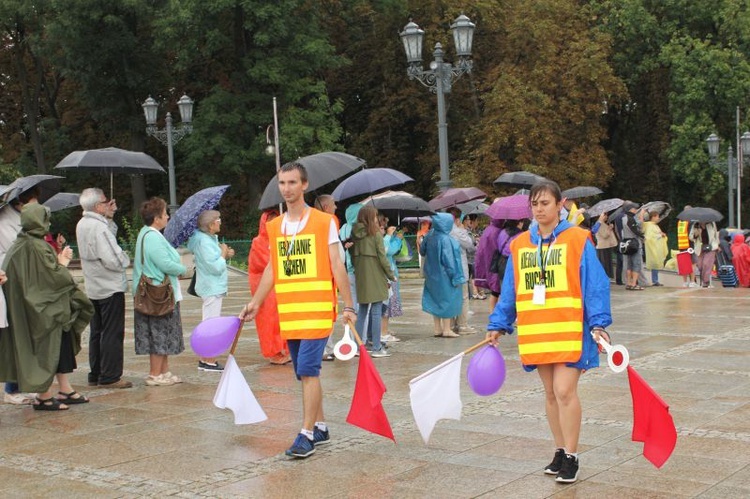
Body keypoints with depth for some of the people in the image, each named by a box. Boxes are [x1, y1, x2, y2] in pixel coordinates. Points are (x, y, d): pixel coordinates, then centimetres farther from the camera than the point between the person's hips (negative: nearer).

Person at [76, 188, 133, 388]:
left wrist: (109, 217, 6)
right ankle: (110, 377, 1)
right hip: (111, 288, -9)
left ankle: (95, 374, 22)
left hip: (93, 288, 9)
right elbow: (114, 260, -24)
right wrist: (126, 260, -5)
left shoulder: (82, 225, 7)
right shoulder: (99, 227, -21)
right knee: (112, 333, -2)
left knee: (96, 332, 15)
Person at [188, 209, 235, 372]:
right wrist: (224, 253, -8)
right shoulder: (204, 242, -19)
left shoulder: (209, 239, 12)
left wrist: (225, 254, 6)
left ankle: (204, 360, 23)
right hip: (212, 288, -11)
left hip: (211, 287, 11)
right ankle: (209, 362, -1)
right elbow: (216, 267, -24)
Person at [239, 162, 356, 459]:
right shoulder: (274, 227, 12)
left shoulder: (324, 222, -2)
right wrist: (255, 303, 11)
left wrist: (348, 306, -6)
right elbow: (272, 269, 17)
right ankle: (320, 427, 23)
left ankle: (306, 435, -7)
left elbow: (337, 266, -3)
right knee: (305, 373, 11)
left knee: (308, 370, -11)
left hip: (318, 309, -5)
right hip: (289, 312, 5)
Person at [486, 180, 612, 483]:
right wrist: (498, 325, 10)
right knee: (550, 393, 12)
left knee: (565, 391, -10)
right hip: (536, 331, 5)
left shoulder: (577, 240, -4)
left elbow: (595, 284, -7)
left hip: (568, 330, -4)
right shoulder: (520, 245, 8)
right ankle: (560, 452, 25)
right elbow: (510, 290, 13)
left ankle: (571, 458, 2)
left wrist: (598, 322, -15)